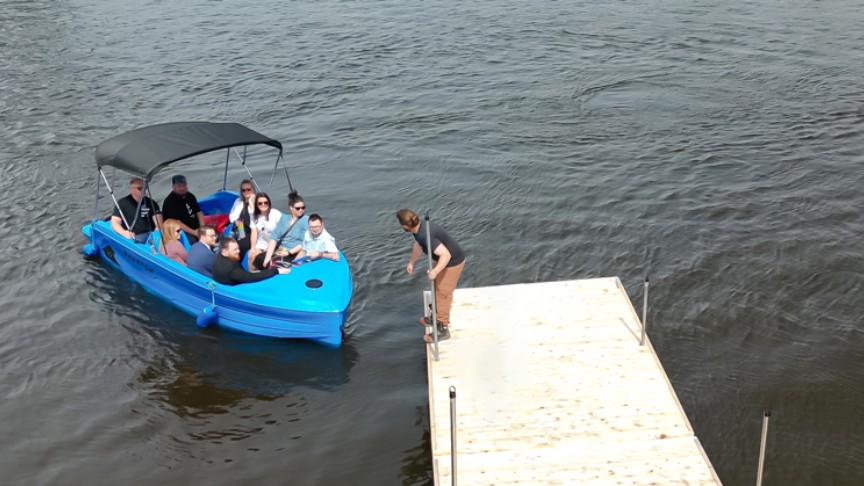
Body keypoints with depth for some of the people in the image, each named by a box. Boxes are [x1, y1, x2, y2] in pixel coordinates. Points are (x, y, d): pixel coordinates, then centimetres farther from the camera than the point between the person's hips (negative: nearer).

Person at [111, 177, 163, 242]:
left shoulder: (151, 203, 15)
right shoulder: (122, 203, 12)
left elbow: (159, 223, 7)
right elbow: (114, 222, 6)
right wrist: (124, 233, -14)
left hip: (150, 236, 2)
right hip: (131, 238, -2)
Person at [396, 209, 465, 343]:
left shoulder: (425, 236, -36)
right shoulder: (419, 229, -7)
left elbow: (446, 255, -38)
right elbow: (418, 246, 15)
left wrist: (435, 271, -48)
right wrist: (411, 262, 24)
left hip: (452, 263, -9)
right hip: (444, 260, 9)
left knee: (442, 294, 1)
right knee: (437, 288, 24)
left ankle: (442, 330, 14)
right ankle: (438, 317, 43)